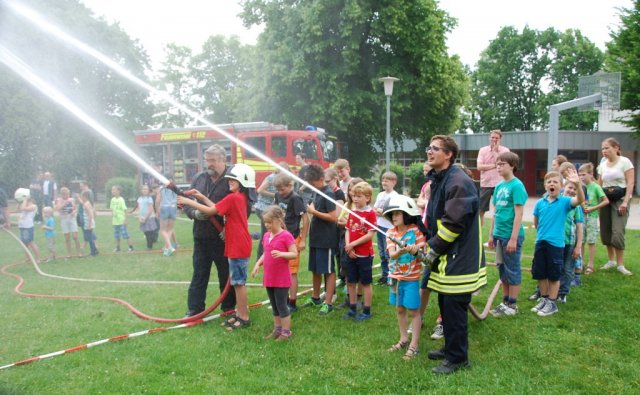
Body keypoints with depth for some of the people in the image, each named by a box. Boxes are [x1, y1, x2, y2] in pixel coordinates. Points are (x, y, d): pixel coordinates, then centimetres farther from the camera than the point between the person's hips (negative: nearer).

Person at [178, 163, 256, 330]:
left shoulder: (233, 198, -18)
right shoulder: (241, 197, 11)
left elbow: (211, 211, -15)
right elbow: (218, 209, 9)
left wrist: (188, 202, -8)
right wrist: (201, 197, 8)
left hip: (238, 246, -10)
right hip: (239, 245, 10)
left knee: (238, 282, -2)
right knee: (238, 282, 16)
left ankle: (244, 318, 5)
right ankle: (240, 313, 24)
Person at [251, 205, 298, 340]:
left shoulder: (286, 236, -15)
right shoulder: (266, 236, 7)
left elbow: (294, 254, -15)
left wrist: (281, 254, -31)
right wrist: (258, 264, 2)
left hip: (282, 278, -7)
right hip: (269, 278, 7)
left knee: (282, 305, 0)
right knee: (274, 306, 17)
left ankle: (286, 332, 12)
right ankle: (277, 329, 29)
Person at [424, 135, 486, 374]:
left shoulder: (458, 182, -18)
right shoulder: (438, 180, 14)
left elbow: (453, 222, -22)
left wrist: (434, 248, -14)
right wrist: (429, 243, 10)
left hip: (459, 258, -9)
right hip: (446, 258, 9)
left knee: (454, 308, 0)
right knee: (445, 305, 18)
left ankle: (457, 358, 14)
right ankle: (450, 348, 33)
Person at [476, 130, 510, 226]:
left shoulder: (505, 150, 0)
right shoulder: (483, 150, 3)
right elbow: (479, 167, -7)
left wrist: (495, 151, -10)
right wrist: (494, 165, -12)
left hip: (499, 184, -1)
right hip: (485, 184, 1)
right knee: (480, 210, 7)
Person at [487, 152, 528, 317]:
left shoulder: (517, 185, -13)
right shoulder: (499, 186, 9)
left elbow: (519, 214, -16)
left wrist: (513, 238, -18)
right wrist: (491, 234, 15)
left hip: (511, 235, -7)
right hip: (499, 234, 7)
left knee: (512, 270, 4)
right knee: (502, 268, 15)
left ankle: (512, 305, 16)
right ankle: (505, 301, 27)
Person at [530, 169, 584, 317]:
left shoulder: (564, 201, -6)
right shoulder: (540, 203, 3)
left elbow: (580, 200, -26)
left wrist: (577, 184, -39)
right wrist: (543, 232, 11)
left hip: (556, 243, -4)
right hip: (540, 242, 4)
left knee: (554, 275, 5)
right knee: (540, 274, 12)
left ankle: (552, 303, 19)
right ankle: (544, 299, 29)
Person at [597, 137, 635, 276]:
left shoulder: (625, 162, -4)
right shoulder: (602, 165, 12)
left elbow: (630, 183, -9)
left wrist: (625, 202, -18)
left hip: (620, 200, -5)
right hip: (605, 200, 5)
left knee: (618, 232, -13)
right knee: (605, 232, 6)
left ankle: (620, 265, -4)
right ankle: (611, 260, 21)